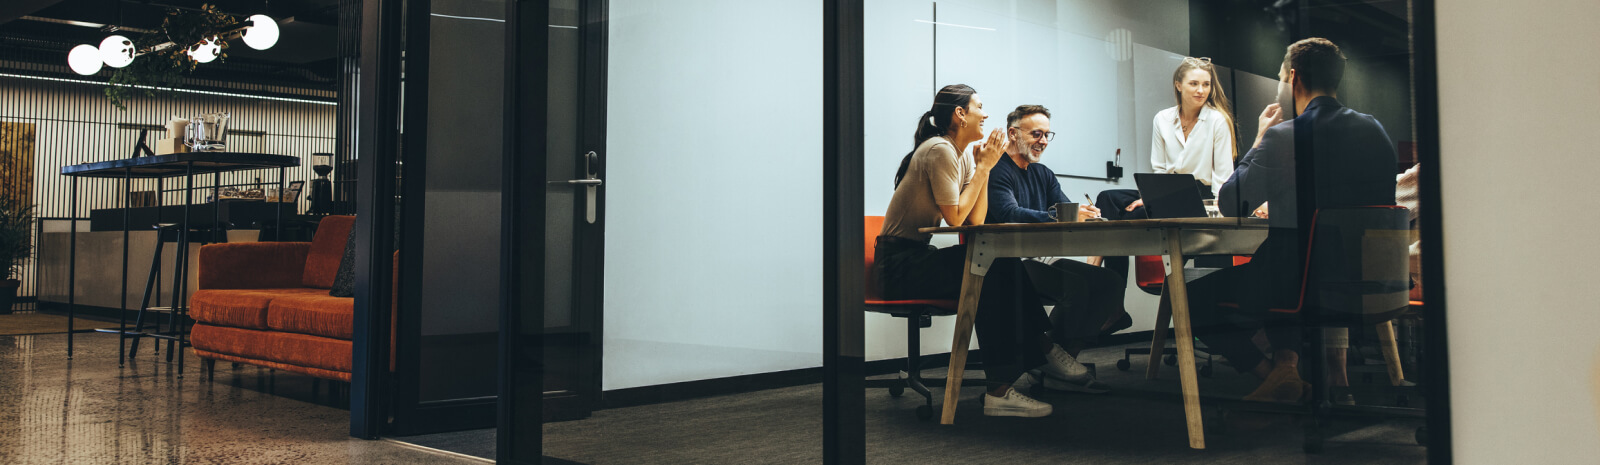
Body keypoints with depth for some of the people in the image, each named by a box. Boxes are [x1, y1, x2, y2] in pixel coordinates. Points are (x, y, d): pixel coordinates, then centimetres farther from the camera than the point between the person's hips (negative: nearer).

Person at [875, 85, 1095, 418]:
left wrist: (984, 166, -2)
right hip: (899, 263, -9)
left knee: (1007, 265, -8)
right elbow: (955, 218, -19)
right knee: (995, 272, -23)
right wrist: (984, 167, -12)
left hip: (917, 258, 9)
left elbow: (976, 221, 4)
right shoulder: (940, 151, -15)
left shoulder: (964, 155, 12)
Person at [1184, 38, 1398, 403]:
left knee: (1192, 297, 12)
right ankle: (1288, 360, 17)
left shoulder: (1284, 138, -16)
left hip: (1303, 284, -7)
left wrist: (1260, 138, 6)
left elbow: (1230, 205, -4)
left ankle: (1274, 374, 6)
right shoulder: (1375, 130, 5)